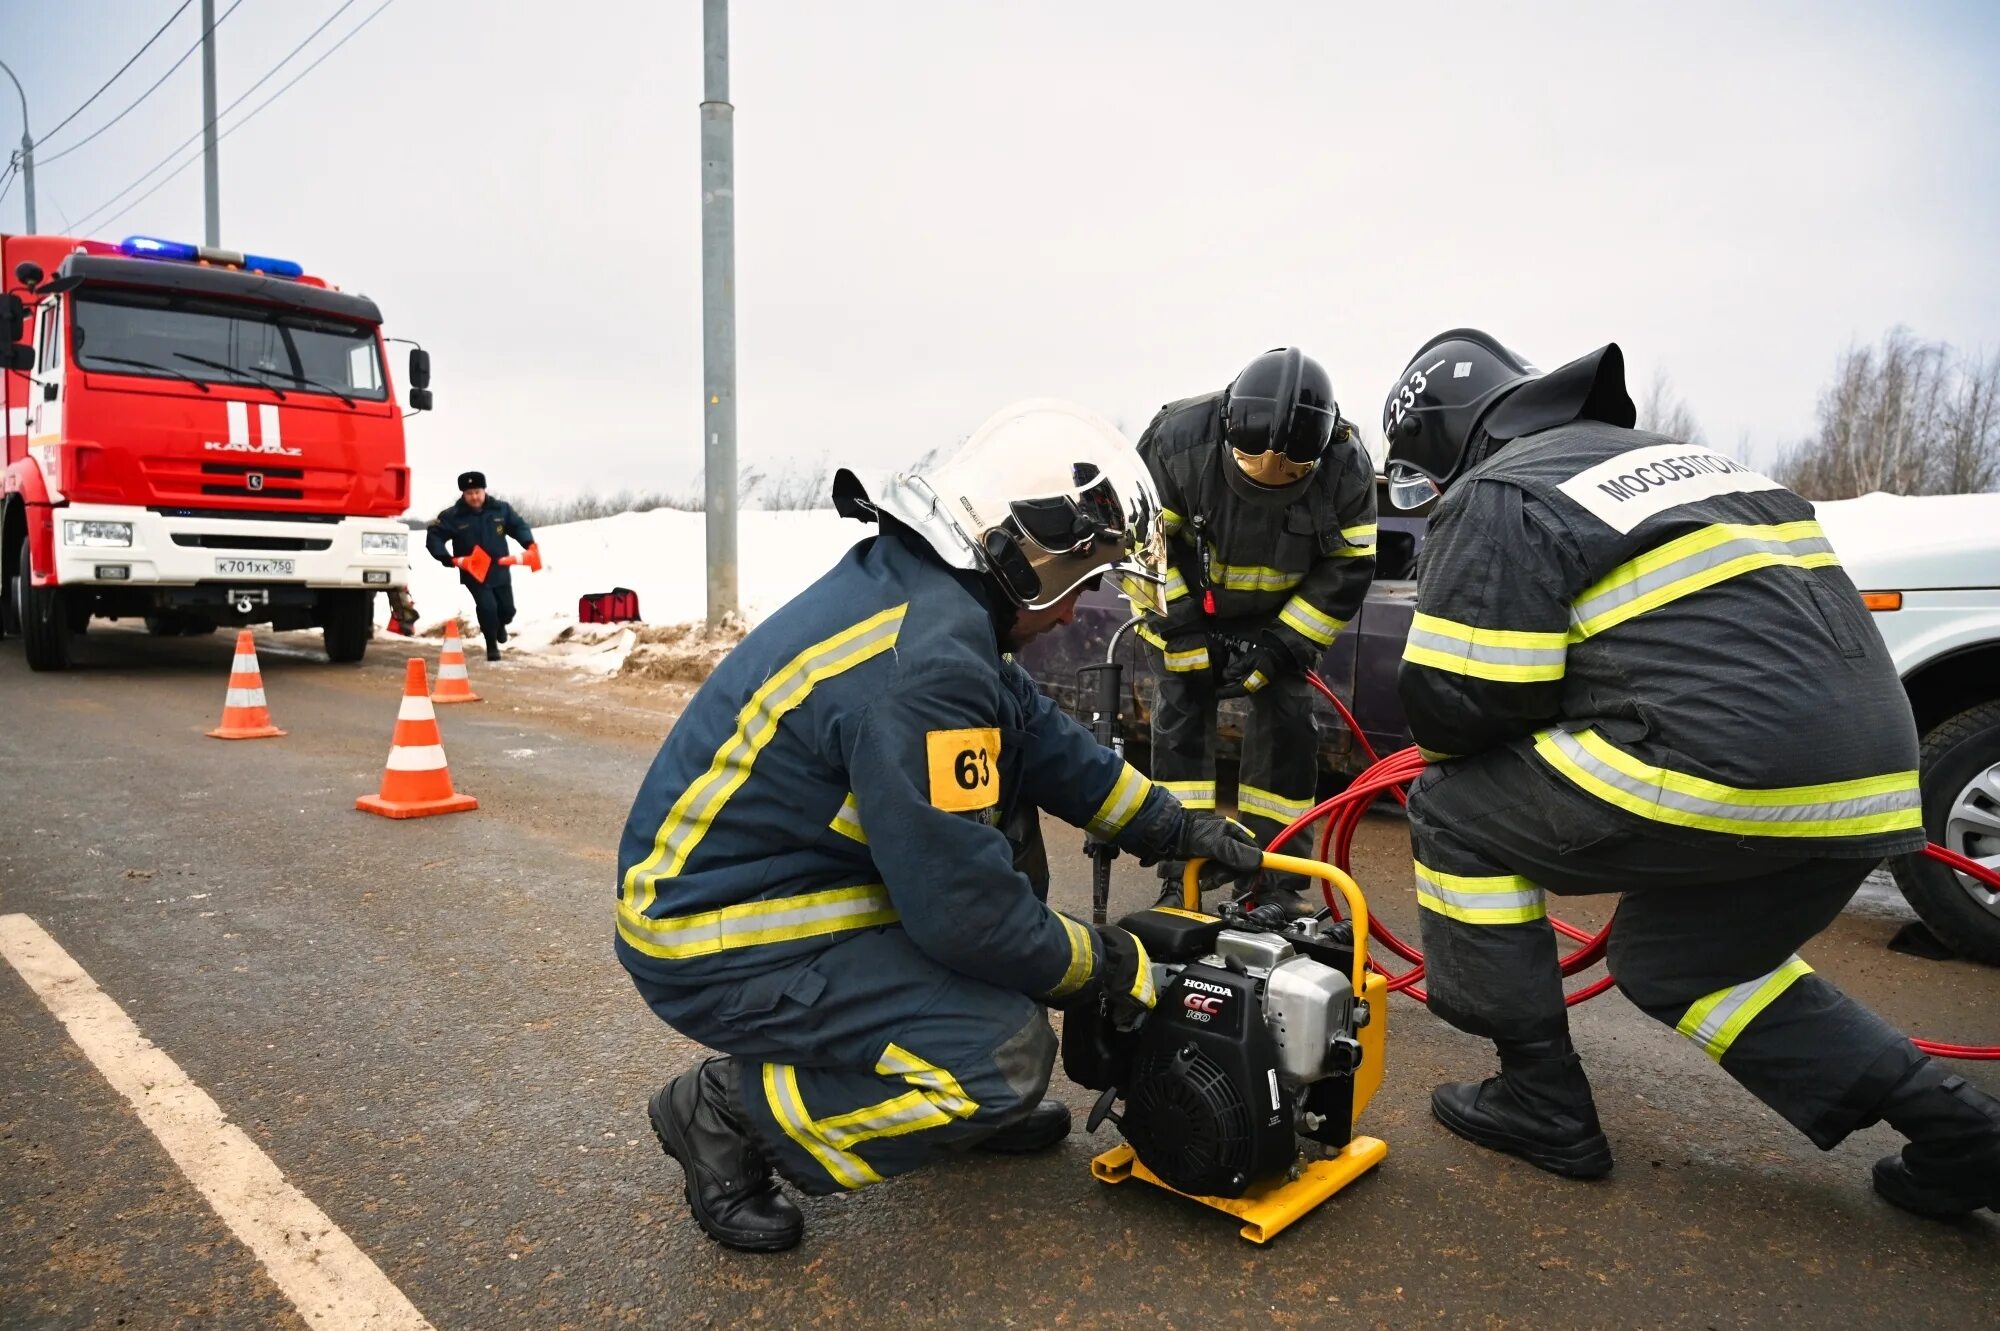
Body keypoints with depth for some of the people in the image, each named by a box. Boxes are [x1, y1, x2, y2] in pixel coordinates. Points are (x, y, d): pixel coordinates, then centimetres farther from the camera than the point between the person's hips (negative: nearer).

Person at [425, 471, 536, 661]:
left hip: (500, 571, 3)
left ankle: (500, 625, 49)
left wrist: (529, 544, -10)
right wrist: (450, 559, -22)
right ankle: (491, 645, 6)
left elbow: (518, 526, 9)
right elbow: (433, 538, -8)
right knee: (487, 607, -17)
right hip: (473, 573, -3)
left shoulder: (501, 508, -4)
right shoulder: (452, 516, -12)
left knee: (507, 609, 11)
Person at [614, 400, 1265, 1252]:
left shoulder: (913, 584, 1)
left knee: (1002, 813, 12)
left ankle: (972, 1101, 20)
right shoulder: (925, 665, -29)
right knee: (1007, 1055, -17)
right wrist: (1104, 963, -9)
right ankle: (728, 1114, 1)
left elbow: (1040, 736, 11)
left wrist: (1176, 829, 13)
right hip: (717, 948, -10)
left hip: (777, 873, 10)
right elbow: (963, 906, -26)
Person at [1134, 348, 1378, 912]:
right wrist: (1185, 631, -20)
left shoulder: (1347, 468, -26)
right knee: (1182, 717, -8)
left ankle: (1275, 875, 9)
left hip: (1277, 614, 2)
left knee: (1288, 723, -4)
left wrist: (1277, 648, -19)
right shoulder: (1179, 439, -31)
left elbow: (1346, 572, -15)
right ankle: (1179, 875, 0)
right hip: (1188, 607, -1)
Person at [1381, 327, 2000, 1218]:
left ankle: (1541, 1102, 12)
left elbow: (1456, 699, -9)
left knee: (1456, 811, 6)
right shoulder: (1673, 458, 24)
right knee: (1673, 961, 28)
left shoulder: (1498, 498, -3)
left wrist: (1450, 748, 16)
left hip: (1727, 776, -9)